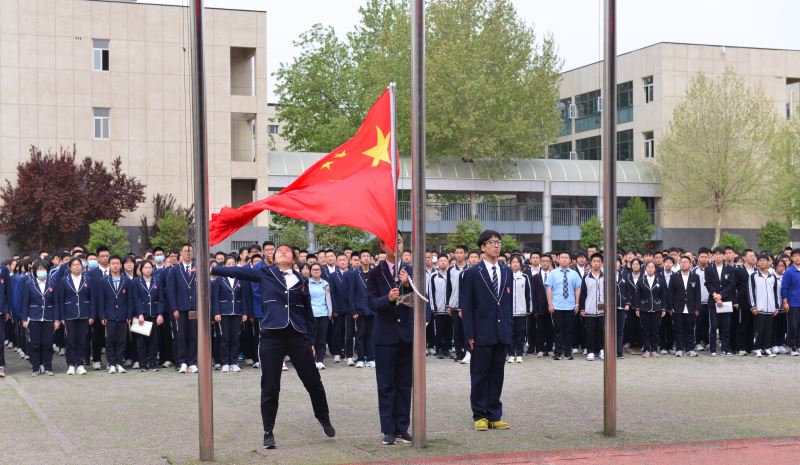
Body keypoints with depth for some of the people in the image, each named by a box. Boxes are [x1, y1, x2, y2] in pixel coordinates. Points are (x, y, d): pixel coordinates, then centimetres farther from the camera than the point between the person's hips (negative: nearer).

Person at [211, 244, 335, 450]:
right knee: (270, 387, 0)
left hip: (298, 336, 2)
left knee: (313, 381, 7)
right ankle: (268, 432, 13)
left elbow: (308, 311, 14)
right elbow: (238, 271, 0)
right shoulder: (265, 273, 6)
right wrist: (210, 269, -9)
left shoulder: (301, 280, 11)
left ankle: (324, 418, 30)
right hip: (271, 336, -2)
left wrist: (311, 339, 11)